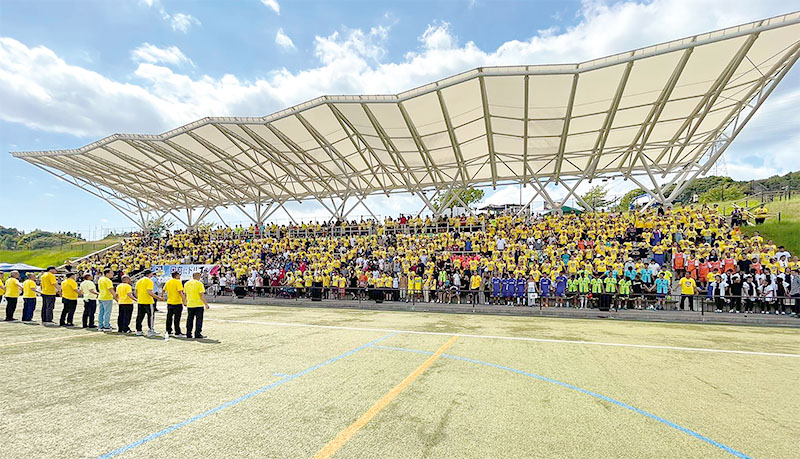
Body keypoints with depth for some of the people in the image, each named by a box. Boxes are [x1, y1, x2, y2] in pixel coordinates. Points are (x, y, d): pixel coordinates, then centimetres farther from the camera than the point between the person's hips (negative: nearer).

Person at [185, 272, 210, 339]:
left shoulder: (187, 284, 8)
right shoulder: (199, 284, -10)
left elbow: (185, 294, 14)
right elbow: (202, 295, -13)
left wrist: (186, 302, 26)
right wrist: (206, 304, -8)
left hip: (189, 305, 6)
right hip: (198, 305, -6)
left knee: (189, 320, 14)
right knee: (198, 320, 1)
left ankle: (188, 334, 18)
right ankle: (197, 335, 1)